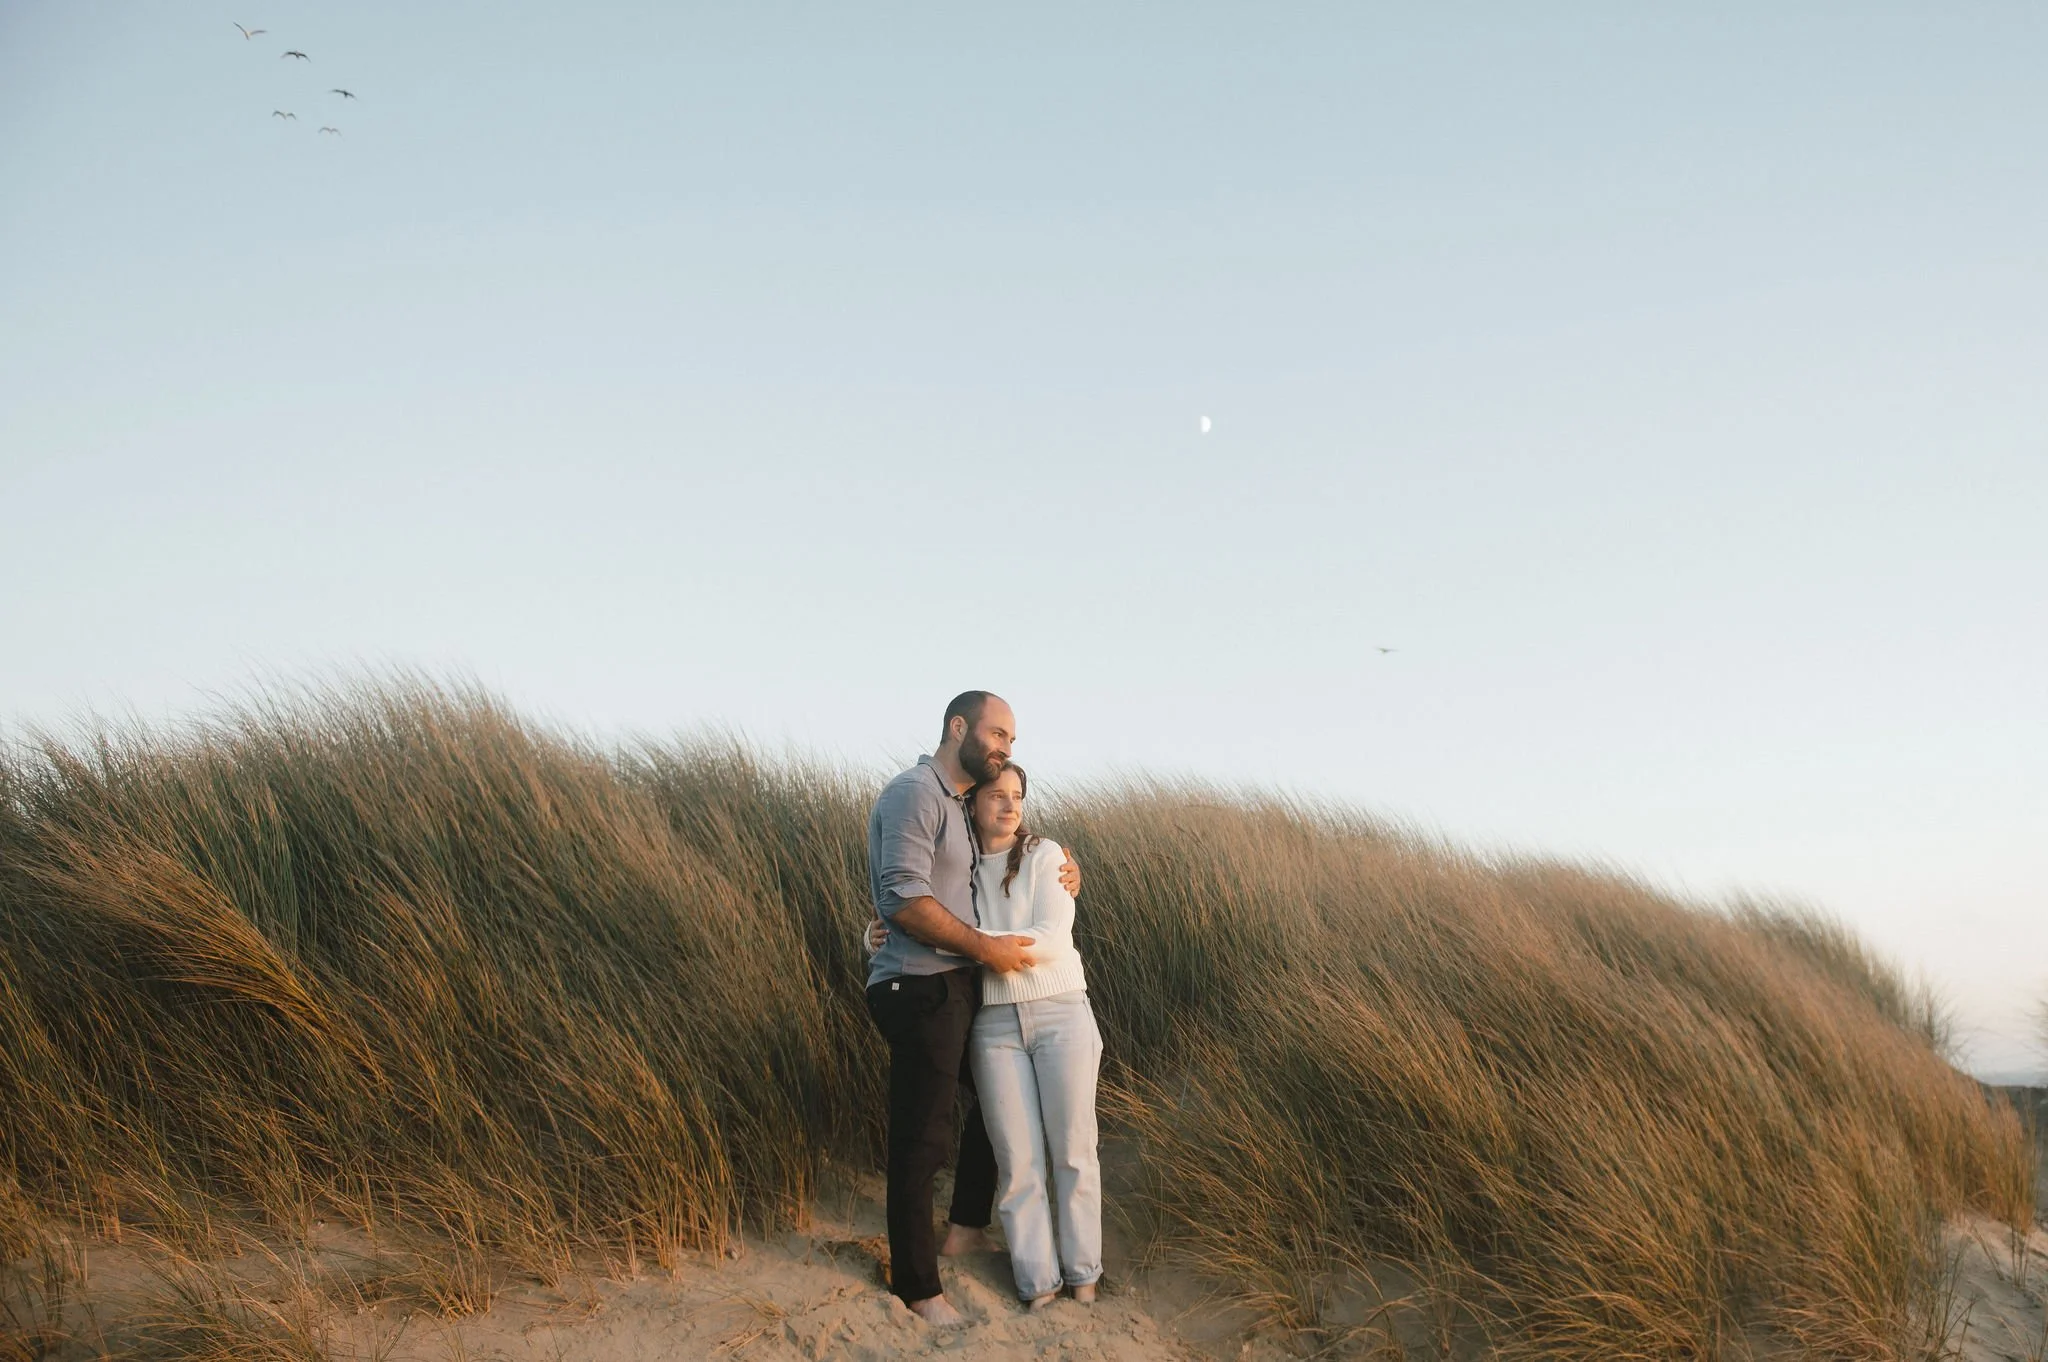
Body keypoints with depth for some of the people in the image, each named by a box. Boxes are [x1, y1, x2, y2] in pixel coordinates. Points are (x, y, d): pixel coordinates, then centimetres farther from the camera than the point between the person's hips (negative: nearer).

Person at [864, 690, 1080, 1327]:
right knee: (921, 1139, -1)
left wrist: (1063, 875, 8)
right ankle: (916, 1284, 12)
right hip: (920, 989, -10)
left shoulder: (964, 805, 16)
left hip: (961, 986, 10)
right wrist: (987, 948, -18)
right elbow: (904, 901, -23)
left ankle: (966, 1227, 36)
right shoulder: (915, 793, -14)